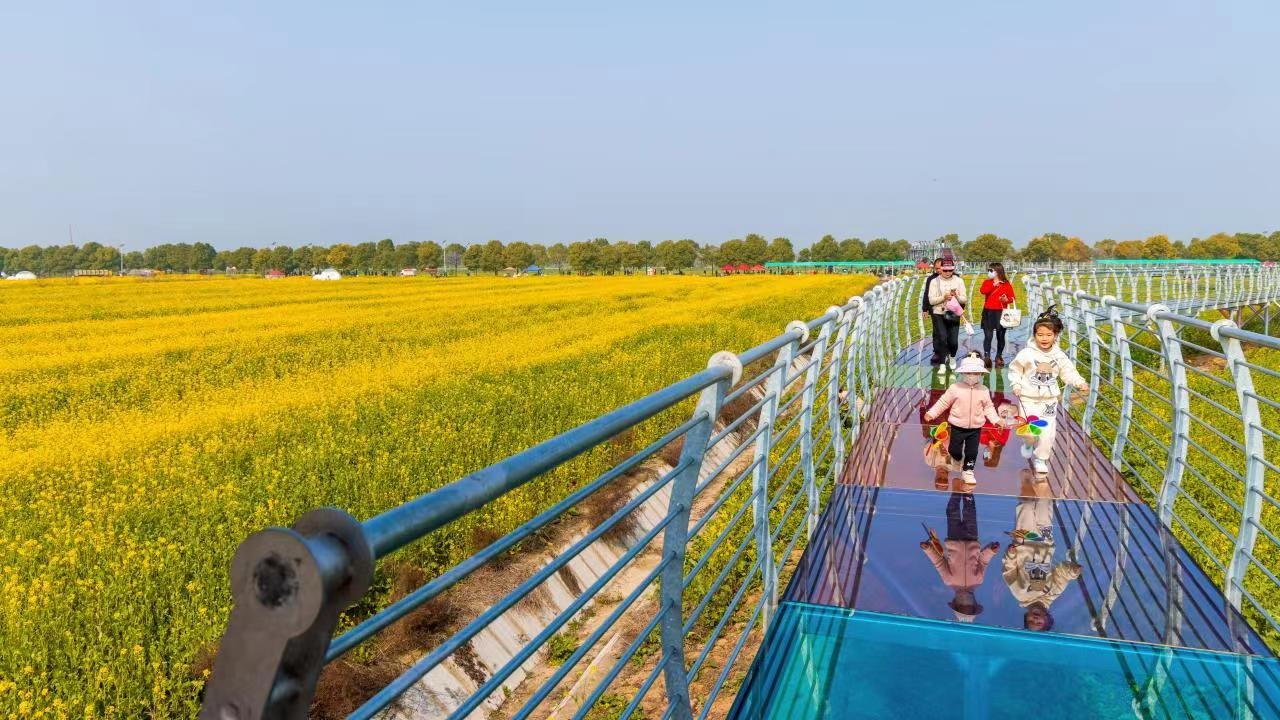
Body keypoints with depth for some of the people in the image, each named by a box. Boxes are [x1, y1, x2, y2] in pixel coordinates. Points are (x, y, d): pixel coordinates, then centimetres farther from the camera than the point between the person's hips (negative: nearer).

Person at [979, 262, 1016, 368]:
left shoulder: (1006, 284, 2)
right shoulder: (987, 282, 7)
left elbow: (1012, 298, 1)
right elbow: (983, 291, -13)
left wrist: (1006, 300, -19)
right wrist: (993, 284, -17)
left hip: (1001, 313, -1)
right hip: (988, 312, 1)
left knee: (1000, 336, 7)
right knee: (988, 335, -6)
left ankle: (999, 357, 19)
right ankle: (986, 357, -5)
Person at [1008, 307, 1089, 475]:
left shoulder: (1059, 356, -2)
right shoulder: (1026, 354, -10)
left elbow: (1069, 372, 4)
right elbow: (1014, 369, 0)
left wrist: (1080, 383, -12)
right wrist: (1015, 384, -12)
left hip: (1049, 400, 2)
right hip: (1029, 399, -2)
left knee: (1048, 432, 1)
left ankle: (1041, 458, 21)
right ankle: (1029, 444, 34)